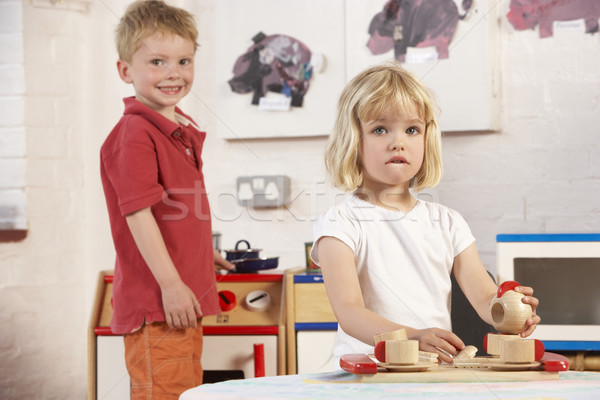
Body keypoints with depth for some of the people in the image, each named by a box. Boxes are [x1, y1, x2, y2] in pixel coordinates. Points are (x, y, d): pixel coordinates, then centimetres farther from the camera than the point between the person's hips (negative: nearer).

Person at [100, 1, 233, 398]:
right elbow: (138, 215, -21)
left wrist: (204, 253, 30)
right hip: (155, 304, -10)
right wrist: (171, 284, -23)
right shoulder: (135, 135, -16)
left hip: (186, 295, 10)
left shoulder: (183, 128, 13)